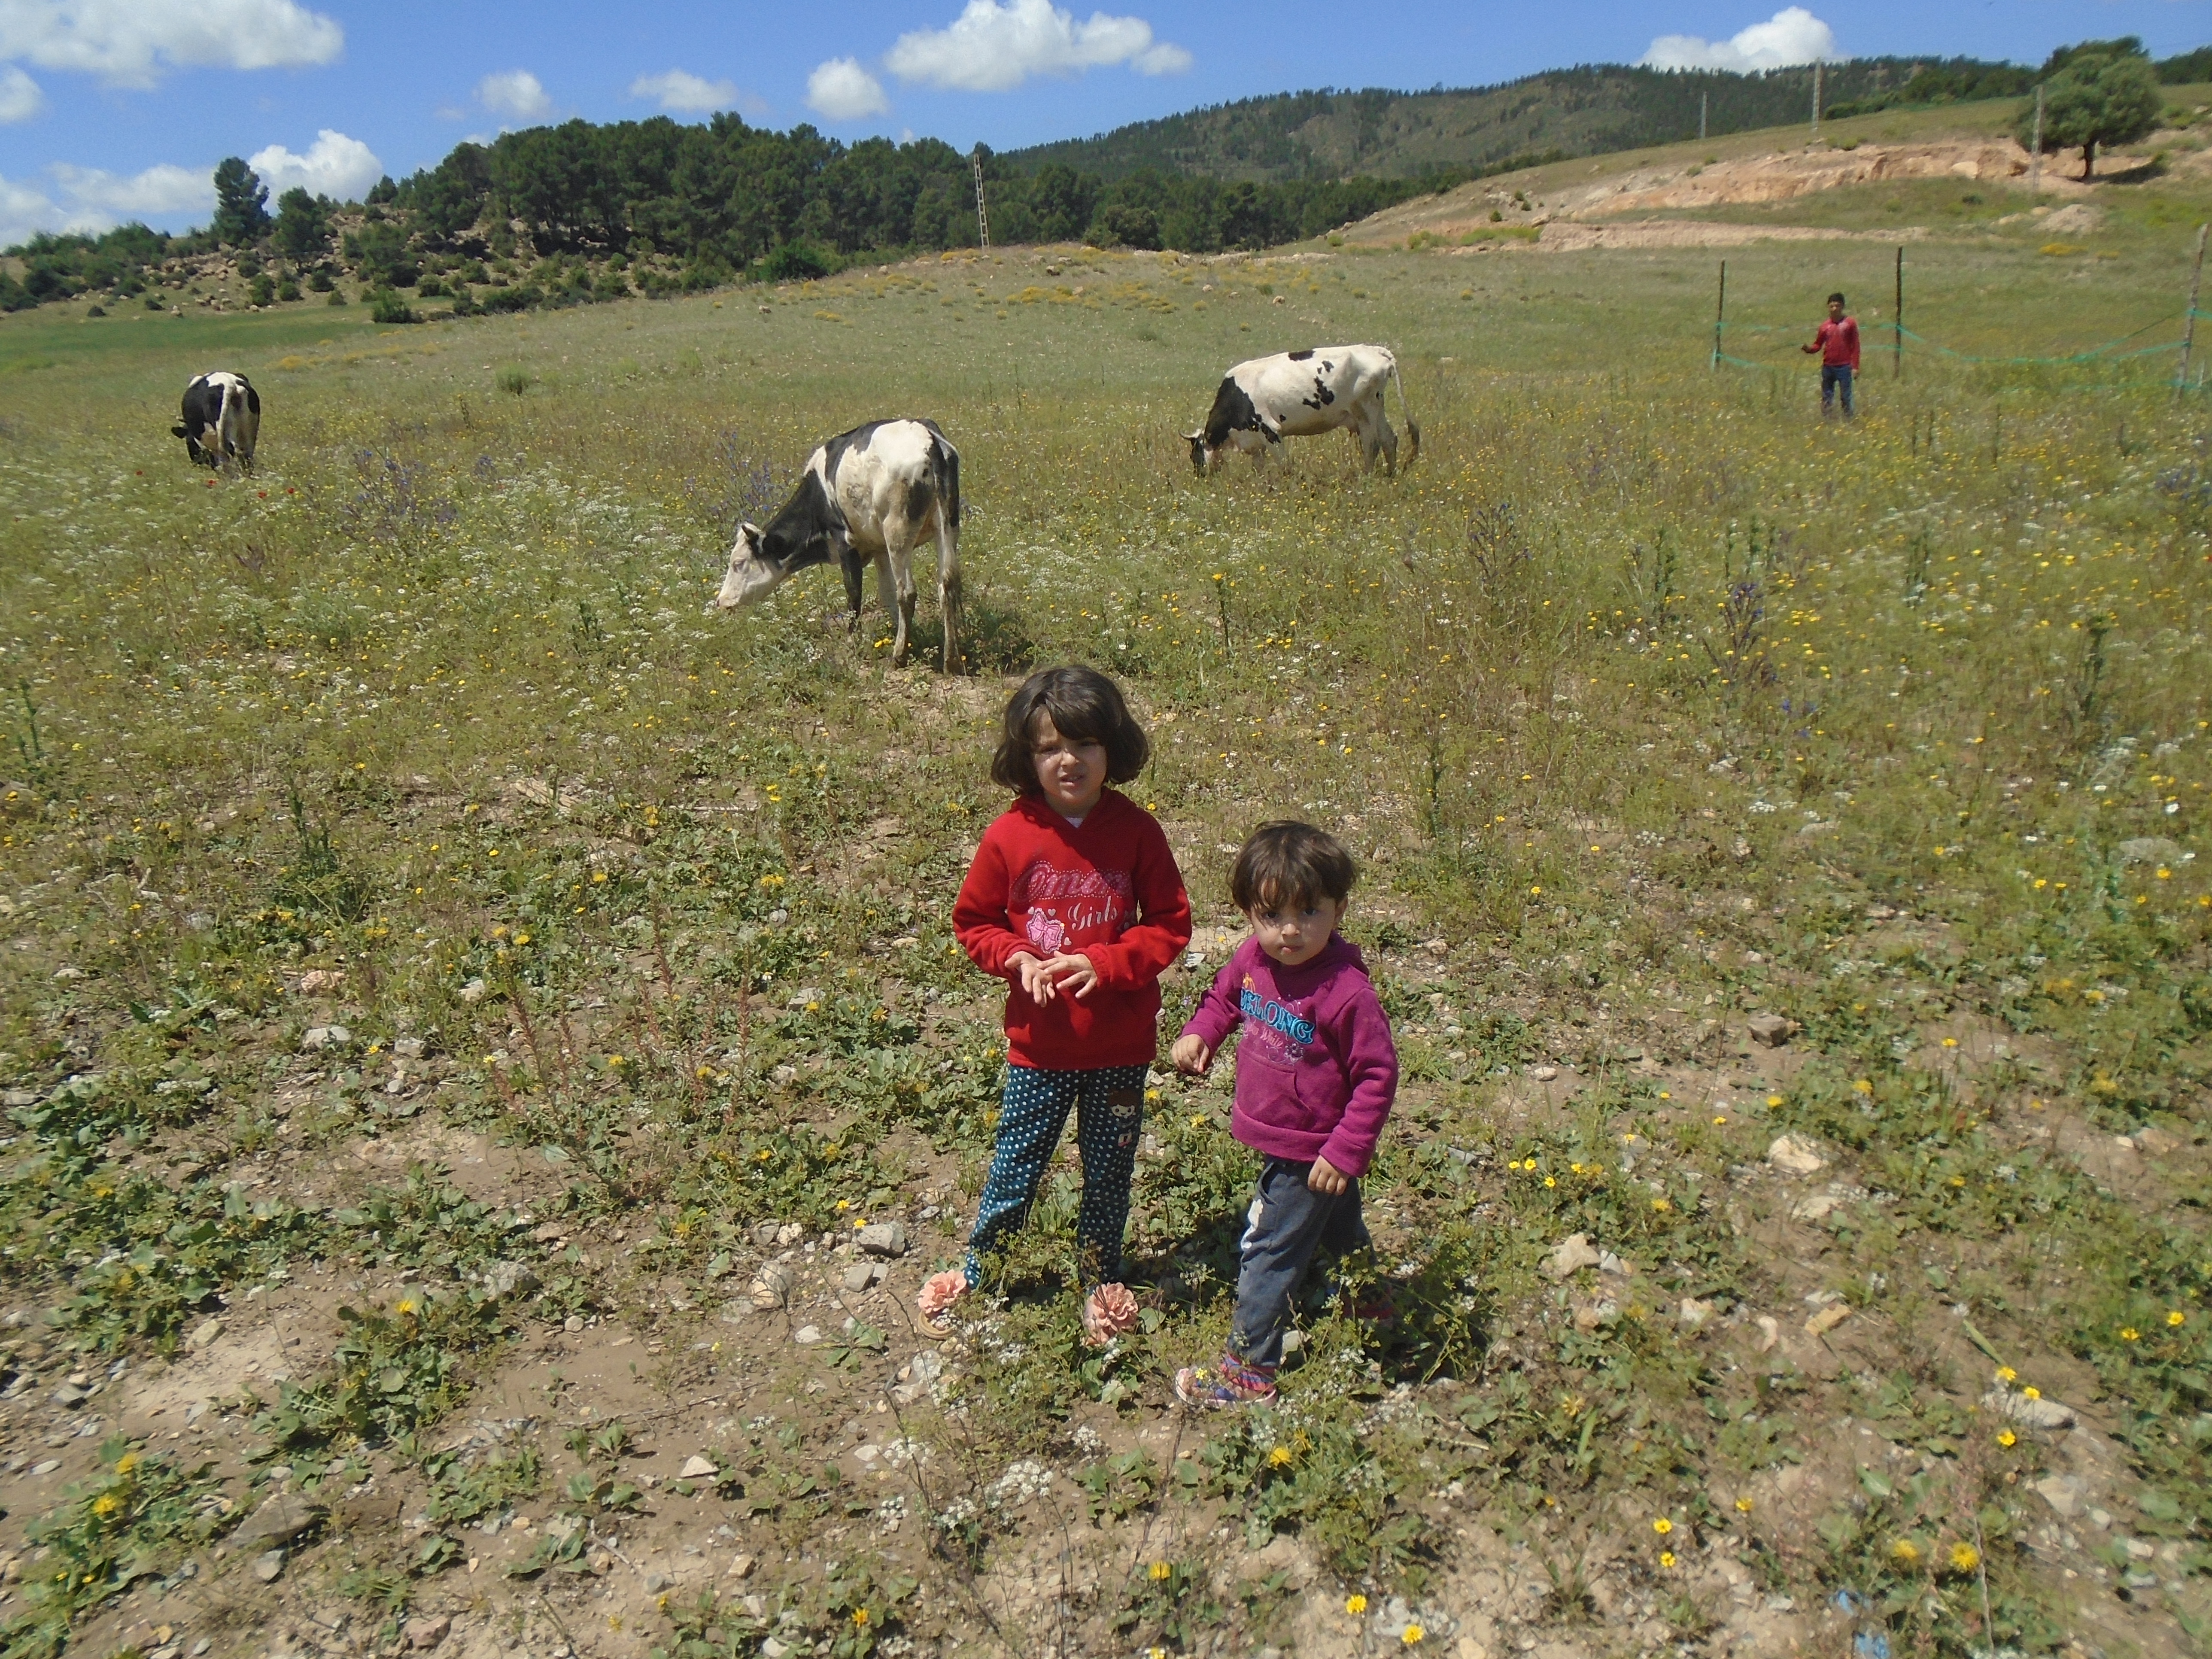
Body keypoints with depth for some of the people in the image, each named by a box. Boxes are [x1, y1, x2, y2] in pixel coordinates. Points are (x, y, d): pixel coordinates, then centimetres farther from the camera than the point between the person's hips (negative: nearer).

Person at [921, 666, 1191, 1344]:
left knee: (1110, 1170, 17)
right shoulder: (1009, 836, -11)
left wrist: (1105, 963, -19)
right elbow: (973, 922, 2)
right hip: (1040, 1042, 0)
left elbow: (1171, 925, -5)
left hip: (1121, 1043, 1)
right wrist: (1018, 958, -17)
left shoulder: (1137, 831, -10)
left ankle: (1101, 1279, 40)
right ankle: (977, 1269, 37)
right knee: (1015, 1166, 13)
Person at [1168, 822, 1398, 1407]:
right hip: (1276, 1138, 8)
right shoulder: (1253, 959, -10)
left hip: (1311, 1152, -8)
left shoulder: (1347, 991, -31)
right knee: (1339, 1233, 30)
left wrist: (1345, 1152, -23)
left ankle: (1247, 1371, 19)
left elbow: (1378, 1075, -23)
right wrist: (1198, 1033, -6)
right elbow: (1225, 996, 13)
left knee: (1269, 1253, 3)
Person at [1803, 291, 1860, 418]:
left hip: (1844, 367, -3)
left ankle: (1848, 421, 4)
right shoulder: (1825, 326, 8)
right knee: (1826, 398, 7)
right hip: (1828, 367, 3)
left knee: (1846, 397, -1)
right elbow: (1818, 345, 13)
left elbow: (1855, 346, -1)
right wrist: (1809, 349, -11)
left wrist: (1855, 366, -6)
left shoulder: (1850, 323, 0)